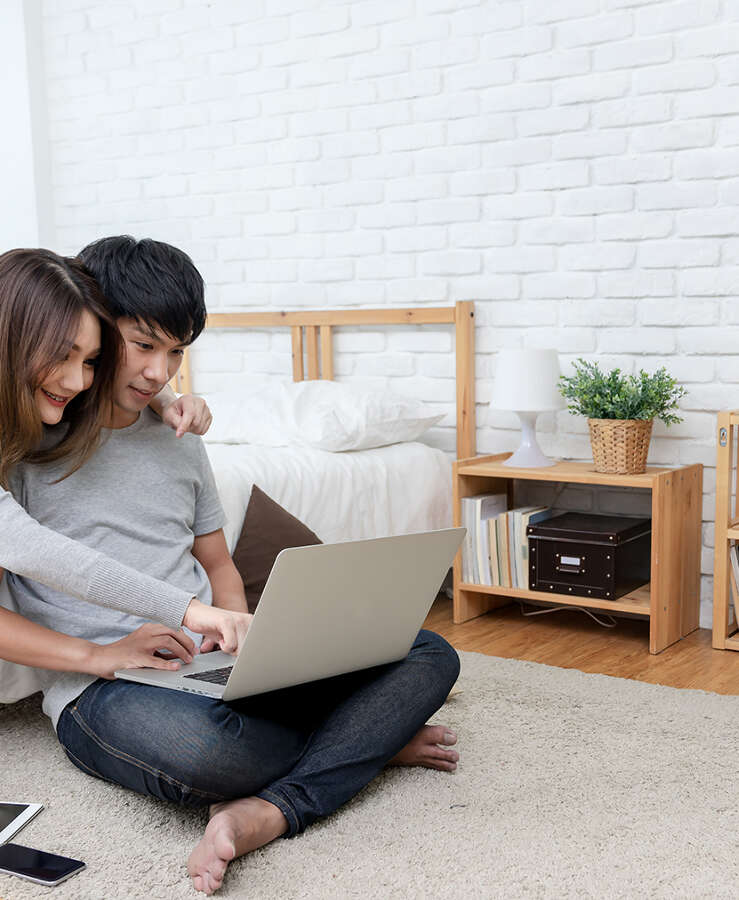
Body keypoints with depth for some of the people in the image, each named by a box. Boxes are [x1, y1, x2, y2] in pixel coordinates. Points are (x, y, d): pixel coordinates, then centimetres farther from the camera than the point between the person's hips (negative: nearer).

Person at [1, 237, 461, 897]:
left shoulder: (178, 441, 17)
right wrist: (100, 656, -15)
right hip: (102, 689, -6)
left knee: (432, 655, -8)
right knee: (199, 748, -43)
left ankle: (265, 813, -27)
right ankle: (367, 738, -11)